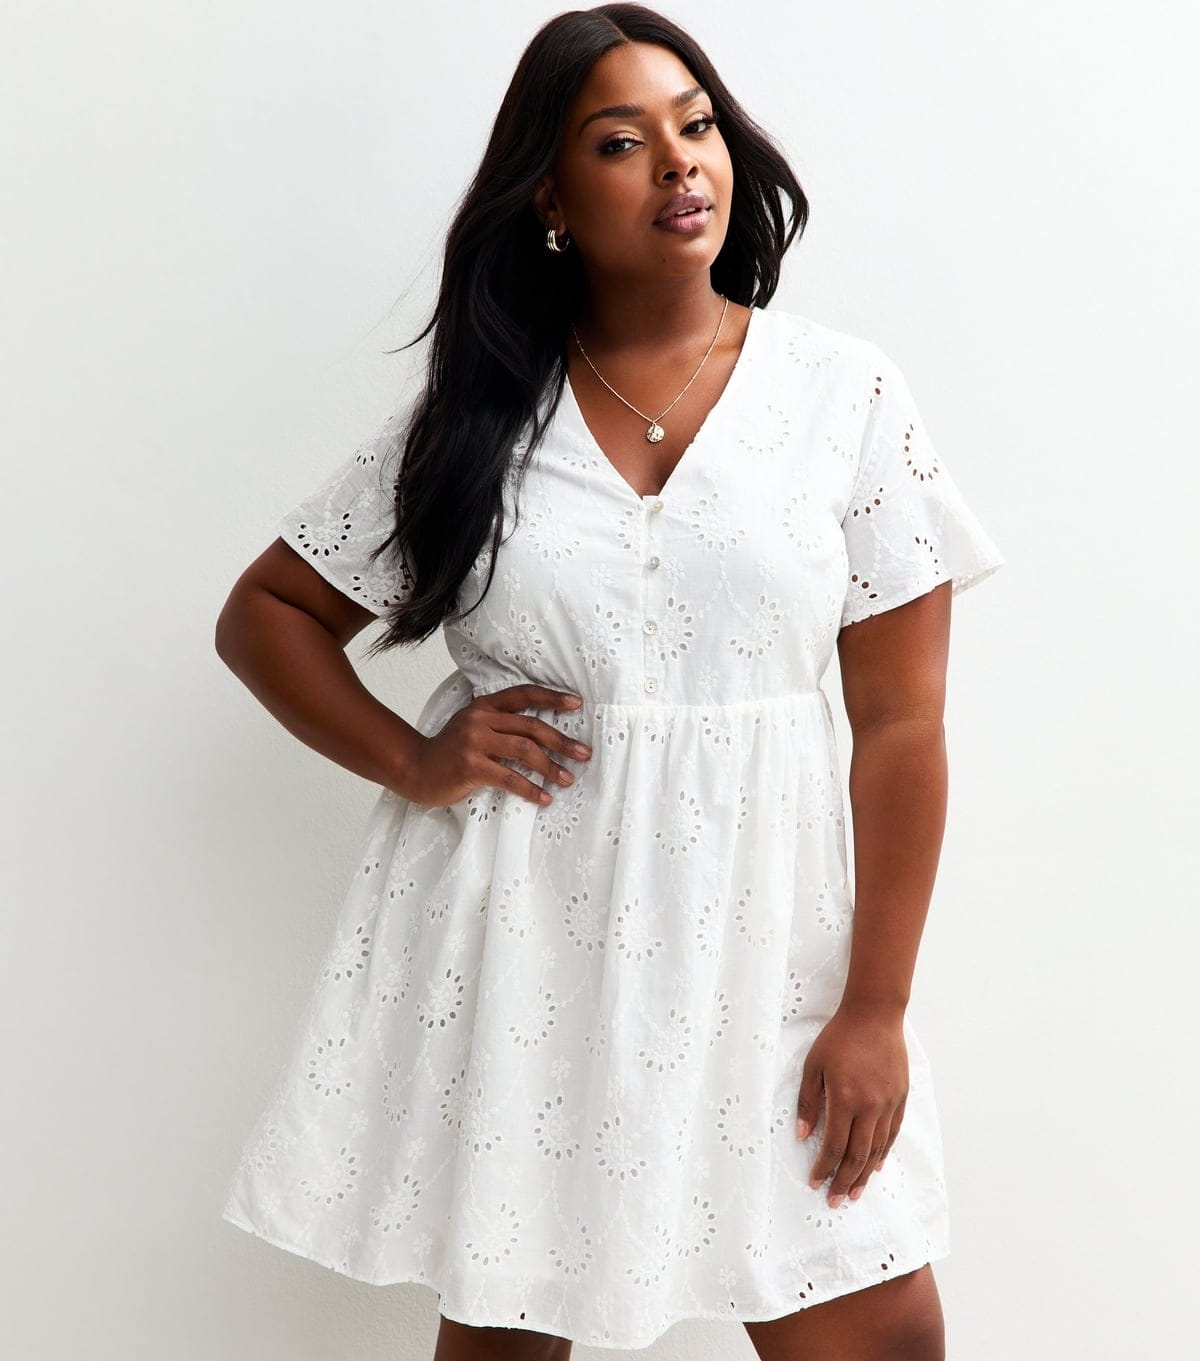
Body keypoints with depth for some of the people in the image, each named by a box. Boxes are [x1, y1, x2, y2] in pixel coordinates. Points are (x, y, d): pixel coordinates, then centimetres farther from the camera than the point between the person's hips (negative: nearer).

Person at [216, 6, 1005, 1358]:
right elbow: (263, 614, 11)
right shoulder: (475, 412, 2)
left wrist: (876, 1008, -5)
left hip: (752, 933, 0)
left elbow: (900, 724, -2)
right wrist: (408, 761, -5)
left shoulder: (846, 396, -1)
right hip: (514, 932, 1)